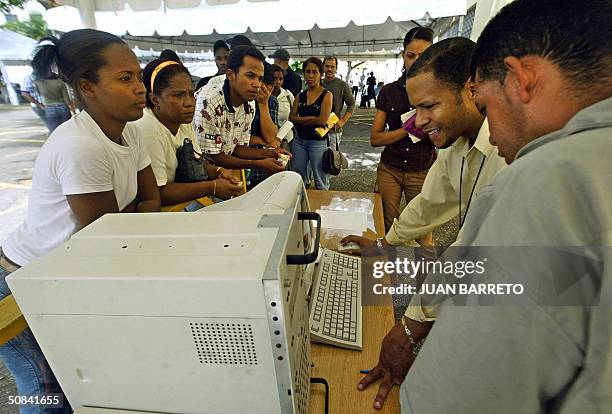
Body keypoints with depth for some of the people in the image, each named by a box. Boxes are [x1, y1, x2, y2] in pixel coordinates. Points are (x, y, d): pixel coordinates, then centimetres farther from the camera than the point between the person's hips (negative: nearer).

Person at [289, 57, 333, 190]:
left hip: (318, 142, -5)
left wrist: (301, 120, -5)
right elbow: (292, 118, 0)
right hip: (299, 140, 5)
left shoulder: (327, 95, -4)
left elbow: (322, 120, -16)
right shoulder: (300, 96, 10)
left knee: (320, 183, 3)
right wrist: (311, 118, -13)